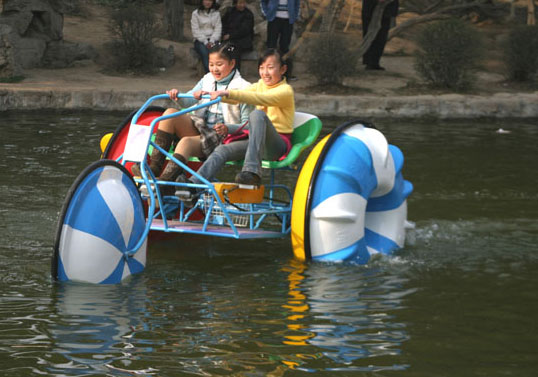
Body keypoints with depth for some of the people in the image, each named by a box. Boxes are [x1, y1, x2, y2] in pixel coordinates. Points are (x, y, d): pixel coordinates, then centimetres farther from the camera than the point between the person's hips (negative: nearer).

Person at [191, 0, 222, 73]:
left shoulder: (216, 13, 13)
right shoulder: (195, 13, 5)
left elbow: (218, 29, 5)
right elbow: (195, 31, -2)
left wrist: (211, 41, -11)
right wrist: (205, 42, -13)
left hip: (213, 40, 2)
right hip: (200, 40, -2)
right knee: (205, 53, -33)